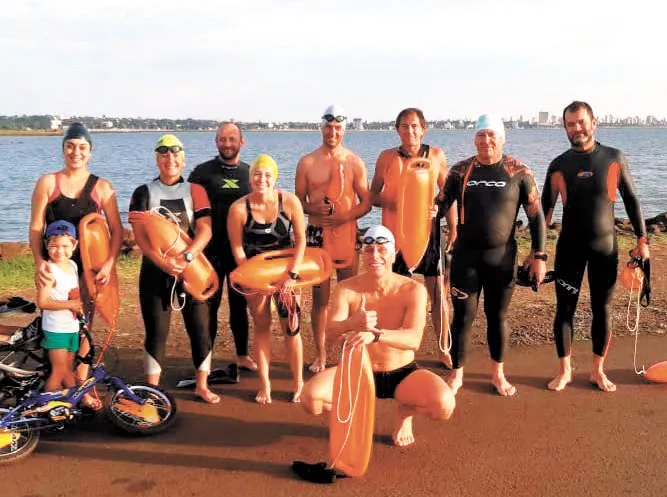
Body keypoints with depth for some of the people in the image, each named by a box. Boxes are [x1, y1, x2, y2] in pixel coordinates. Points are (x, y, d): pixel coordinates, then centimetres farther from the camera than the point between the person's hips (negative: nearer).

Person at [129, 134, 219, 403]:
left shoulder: (195, 190, 4)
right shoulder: (144, 192, 4)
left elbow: (205, 230, -8)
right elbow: (140, 234, -6)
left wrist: (185, 256, -24)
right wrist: (163, 262, -21)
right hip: (155, 269, 0)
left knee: (201, 327, 1)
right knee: (156, 331, 4)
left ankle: (202, 386, 16)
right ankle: (152, 389, 16)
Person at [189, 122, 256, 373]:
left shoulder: (250, 173, 7)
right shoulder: (202, 172, -2)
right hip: (211, 249, -2)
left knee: (240, 303, 12)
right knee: (209, 304, 4)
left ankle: (242, 355, 25)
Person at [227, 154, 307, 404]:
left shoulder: (290, 201, -16)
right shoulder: (239, 208, -16)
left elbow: (301, 241, -11)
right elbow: (237, 250, -8)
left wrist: (290, 275, -16)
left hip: (285, 269, 0)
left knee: (291, 327, -2)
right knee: (261, 328, 7)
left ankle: (299, 383, 16)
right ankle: (264, 385, 21)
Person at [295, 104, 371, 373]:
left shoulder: (355, 162, 1)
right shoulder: (306, 162, 3)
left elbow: (366, 202, 1)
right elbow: (298, 201, 6)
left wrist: (345, 216, -17)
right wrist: (314, 208, -16)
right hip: (317, 234, 0)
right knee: (320, 297, 5)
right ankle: (320, 354, 16)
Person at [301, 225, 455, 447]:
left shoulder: (413, 290, -16)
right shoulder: (347, 289, -12)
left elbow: (413, 339, -31)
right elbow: (330, 333, -23)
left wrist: (374, 334, -51)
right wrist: (353, 323, -47)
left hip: (403, 374, -1)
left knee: (444, 406, -29)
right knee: (311, 398, -26)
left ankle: (405, 411, 9)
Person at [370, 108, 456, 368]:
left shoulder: (436, 155, 0)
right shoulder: (387, 157, -1)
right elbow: (373, 196, 4)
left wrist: (453, 229, -1)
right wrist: (397, 205, -14)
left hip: (428, 231, 0)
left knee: (438, 292, 3)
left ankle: (444, 350, 18)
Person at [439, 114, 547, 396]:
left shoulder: (519, 172, -3)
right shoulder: (460, 171, 0)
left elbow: (536, 215, -1)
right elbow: (441, 205, 7)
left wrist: (539, 255, -5)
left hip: (502, 256, 0)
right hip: (466, 255, 0)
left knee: (498, 315, 12)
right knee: (463, 316, 5)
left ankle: (498, 373, 30)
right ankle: (457, 374, 23)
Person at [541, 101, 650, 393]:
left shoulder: (614, 158, -3)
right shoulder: (559, 165, -2)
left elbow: (631, 200, 3)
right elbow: (545, 208, 4)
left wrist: (642, 239, 0)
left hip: (605, 246, 0)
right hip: (570, 246, 0)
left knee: (602, 310, 7)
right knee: (565, 309, 3)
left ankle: (598, 370, 23)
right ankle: (565, 370, 18)